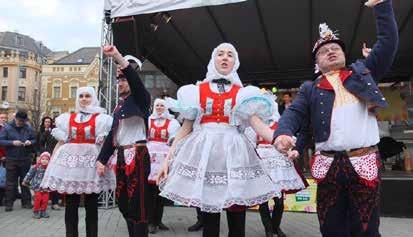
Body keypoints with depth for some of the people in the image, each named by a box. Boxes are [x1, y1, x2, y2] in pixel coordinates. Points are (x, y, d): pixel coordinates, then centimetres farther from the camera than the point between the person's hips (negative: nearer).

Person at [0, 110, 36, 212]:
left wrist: (30, 142, -12)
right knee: (11, 182, 4)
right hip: (11, 159, -2)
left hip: (26, 159, 2)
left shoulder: (29, 128, 2)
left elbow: (34, 140, 9)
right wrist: (12, 143, -20)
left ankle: (26, 202, 20)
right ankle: (9, 203, 13)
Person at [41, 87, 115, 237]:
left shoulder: (100, 118, 4)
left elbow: (104, 143, -2)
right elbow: (61, 142, 13)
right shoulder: (68, 118, 13)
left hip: (91, 161, -2)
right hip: (71, 160, 3)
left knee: (91, 205, 5)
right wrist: (51, 161, 8)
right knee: (70, 205, 7)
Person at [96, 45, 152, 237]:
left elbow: (136, 81, -26)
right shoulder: (119, 106, 18)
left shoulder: (140, 99, -4)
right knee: (123, 201, 14)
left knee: (137, 203, -5)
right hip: (122, 156, 8)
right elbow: (112, 135, 17)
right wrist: (101, 159, 12)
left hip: (137, 156, -8)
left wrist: (117, 56, -35)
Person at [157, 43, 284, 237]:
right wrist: (168, 158, 2)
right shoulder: (197, 90, 11)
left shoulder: (242, 93, 11)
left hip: (234, 153, 1)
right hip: (204, 152, 0)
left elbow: (256, 122, -4)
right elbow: (186, 127, 8)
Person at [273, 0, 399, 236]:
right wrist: (283, 132, -22)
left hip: (364, 161, 0)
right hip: (328, 164, 1)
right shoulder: (310, 89, 13)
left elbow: (389, 41, 11)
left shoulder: (363, 71, 16)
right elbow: (294, 113, -1)